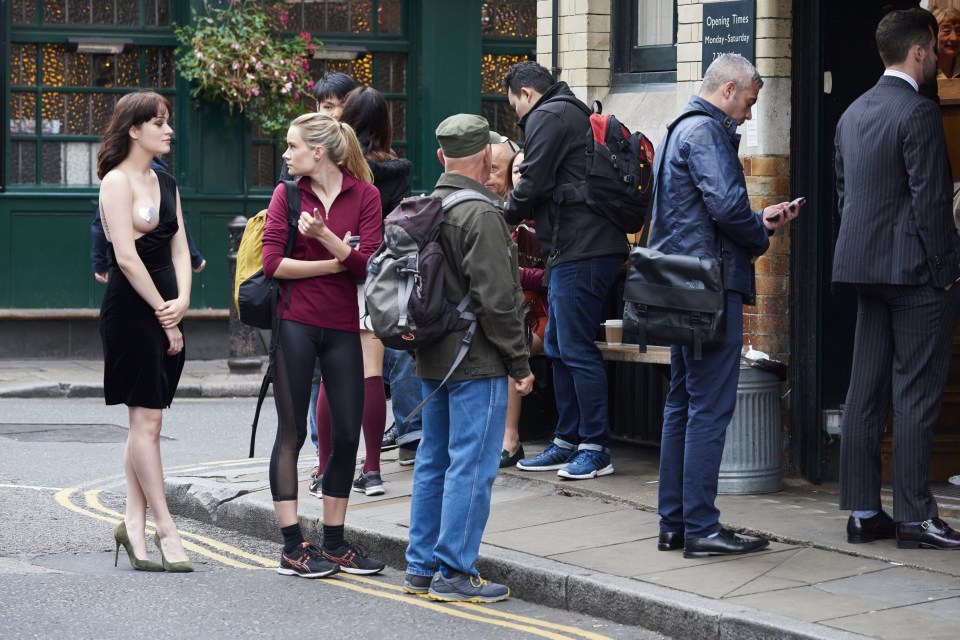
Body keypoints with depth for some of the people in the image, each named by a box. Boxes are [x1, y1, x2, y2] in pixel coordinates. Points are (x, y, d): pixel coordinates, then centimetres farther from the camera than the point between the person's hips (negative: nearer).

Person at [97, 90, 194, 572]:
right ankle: (165, 528, -3)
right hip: (130, 310, -8)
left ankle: (134, 524, 11)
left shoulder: (166, 184, 17)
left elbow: (179, 248, 12)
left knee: (147, 421, 8)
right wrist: (163, 312, -12)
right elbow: (126, 256, -14)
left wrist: (182, 302, -5)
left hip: (164, 311, 8)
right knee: (146, 419, -5)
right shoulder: (117, 181, -7)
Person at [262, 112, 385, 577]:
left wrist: (324, 235, -21)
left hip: (342, 328, 2)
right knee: (291, 432, 0)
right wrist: (335, 263, -8)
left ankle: (334, 543, 17)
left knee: (347, 435, 4)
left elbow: (368, 263, -8)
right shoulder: (287, 194, 3)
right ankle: (292, 547, 5)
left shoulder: (365, 195, 2)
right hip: (294, 324, -2)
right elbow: (272, 262, -6)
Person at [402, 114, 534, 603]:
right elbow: (496, 299, -19)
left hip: (432, 359, 9)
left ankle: (421, 567, 20)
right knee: (471, 466, -5)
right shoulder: (480, 215, -16)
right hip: (476, 361, -9)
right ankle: (454, 573, -3)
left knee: (433, 461, 15)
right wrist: (519, 363, -13)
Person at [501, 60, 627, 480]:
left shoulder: (548, 116, -8)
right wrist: (530, 217, 20)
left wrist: (507, 214, 4)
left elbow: (535, 183, -13)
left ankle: (596, 448, -5)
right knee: (558, 348, 14)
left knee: (576, 350, -7)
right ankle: (567, 442, 19)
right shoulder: (574, 112, 24)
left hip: (581, 251, -11)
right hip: (575, 250, 11)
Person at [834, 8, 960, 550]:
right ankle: (914, 517, -2)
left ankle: (863, 511, 11)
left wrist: (863, 257, 19)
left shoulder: (853, 115, 12)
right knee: (916, 396, -4)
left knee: (867, 392, 8)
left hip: (867, 269, 8)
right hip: (916, 270, -8)